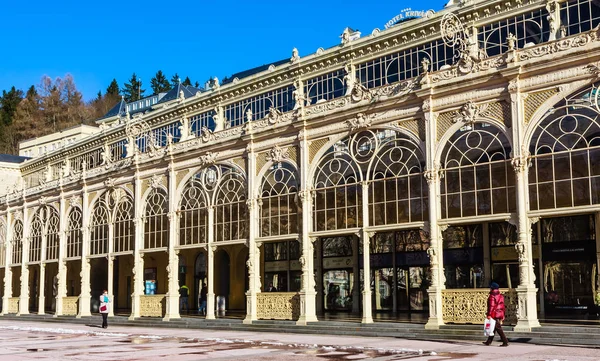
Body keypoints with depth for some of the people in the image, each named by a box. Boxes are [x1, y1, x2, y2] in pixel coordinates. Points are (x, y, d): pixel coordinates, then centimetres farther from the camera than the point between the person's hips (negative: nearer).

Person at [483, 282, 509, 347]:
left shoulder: (492, 296, -12)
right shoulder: (500, 296, 15)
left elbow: (491, 306, -19)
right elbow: (502, 306, 17)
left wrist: (489, 314, -20)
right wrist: (502, 315, 21)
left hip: (494, 315, -9)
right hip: (500, 315, 9)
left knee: (498, 329, -8)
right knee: (493, 328, 15)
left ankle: (505, 342, -12)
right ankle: (489, 341, 23)